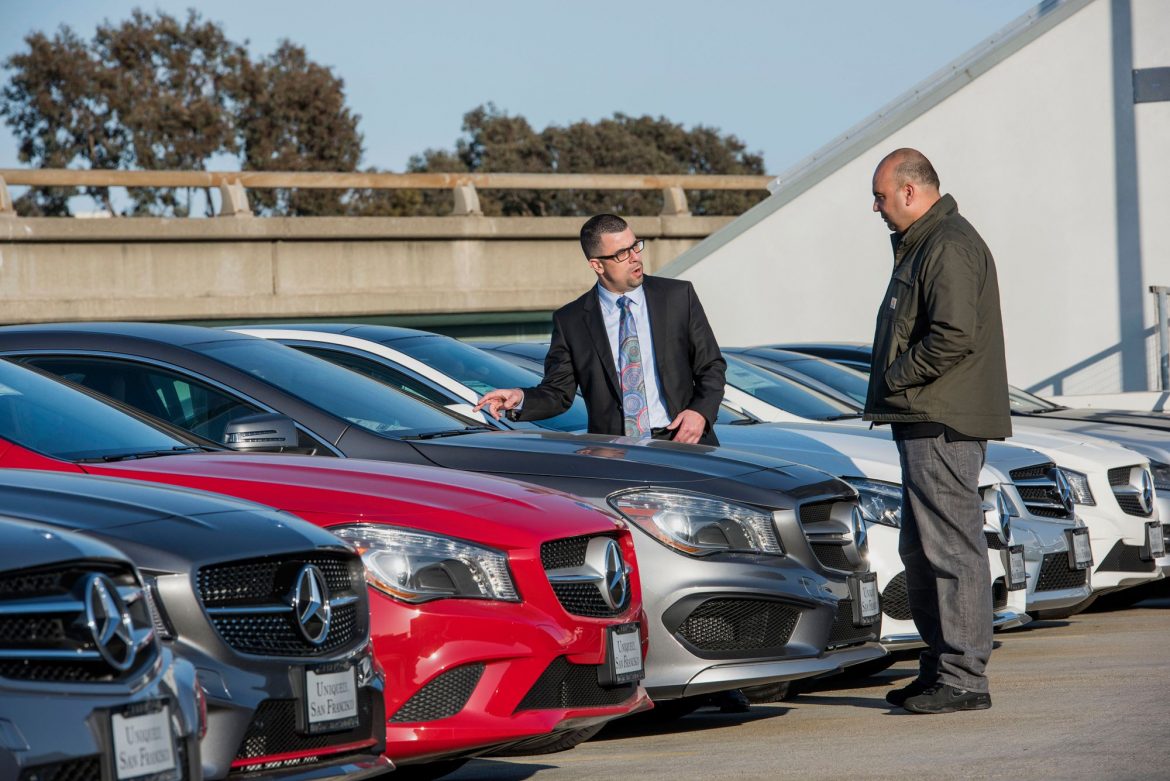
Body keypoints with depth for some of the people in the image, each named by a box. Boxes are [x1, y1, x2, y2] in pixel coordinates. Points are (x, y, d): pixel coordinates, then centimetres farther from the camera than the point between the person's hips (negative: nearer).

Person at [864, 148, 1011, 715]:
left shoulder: (950, 247, -14)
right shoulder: (920, 246, 20)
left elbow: (955, 336, -23)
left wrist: (895, 378, -13)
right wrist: (890, 391, 12)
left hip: (943, 425, -11)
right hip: (925, 422, 11)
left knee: (952, 550, -9)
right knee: (921, 552, 14)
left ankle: (964, 678, -8)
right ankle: (940, 667, 21)